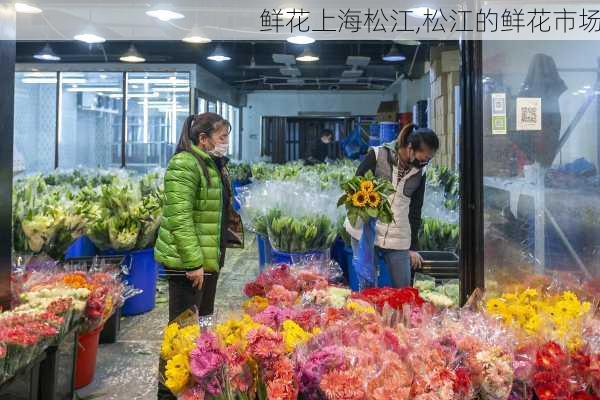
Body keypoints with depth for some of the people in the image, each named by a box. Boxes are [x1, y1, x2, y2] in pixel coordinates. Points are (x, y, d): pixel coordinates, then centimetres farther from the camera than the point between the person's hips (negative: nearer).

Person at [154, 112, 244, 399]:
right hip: (187, 261, -10)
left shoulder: (214, 164, 14)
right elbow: (179, 218, -23)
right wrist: (193, 262, -26)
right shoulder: (184, 164, -16)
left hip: (209, 257, 10)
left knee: (203, 323, 19)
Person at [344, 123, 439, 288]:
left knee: (403, 287, 6)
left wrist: (413, 247, 13)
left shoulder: (419, 172, 6)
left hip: (398, 239, 4)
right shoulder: (377, 155, -7)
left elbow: (415, 211, 12)